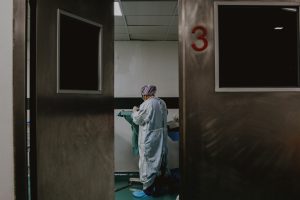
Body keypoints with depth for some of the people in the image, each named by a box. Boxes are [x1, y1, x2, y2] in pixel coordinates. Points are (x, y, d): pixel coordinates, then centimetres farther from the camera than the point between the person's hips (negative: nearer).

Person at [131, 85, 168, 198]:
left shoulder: (146, 104, -17)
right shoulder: (162, 103, 5)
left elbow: (138, 120, -10)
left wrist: (135, 111, 9)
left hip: (150, 139, -8)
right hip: (161, 137, 8)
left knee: (148, 163, 3)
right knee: (160, 162, 15)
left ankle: (148, 190, 12)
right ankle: (157, 187, 28)